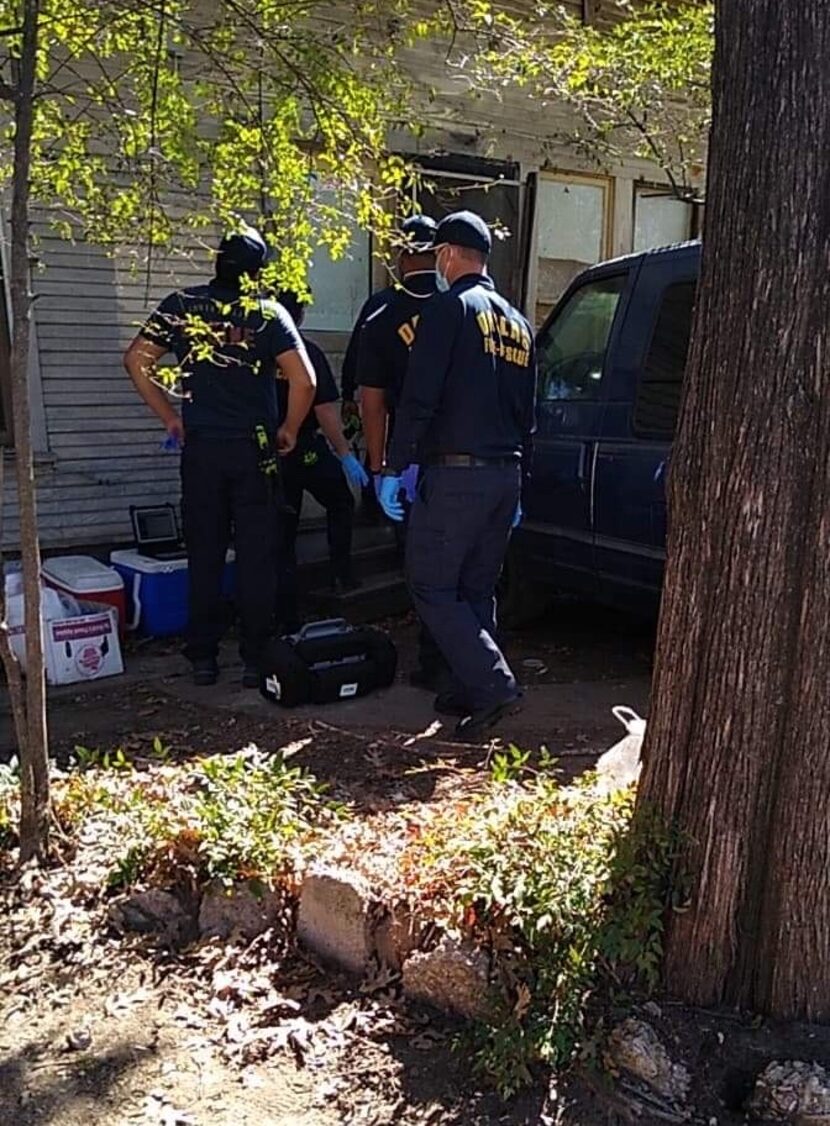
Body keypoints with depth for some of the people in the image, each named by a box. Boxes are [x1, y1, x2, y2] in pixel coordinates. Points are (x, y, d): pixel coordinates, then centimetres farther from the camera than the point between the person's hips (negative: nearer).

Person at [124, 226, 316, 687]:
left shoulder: (181, 306, 2)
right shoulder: (269, 314, -5)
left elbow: (136, 360, 2)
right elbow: (304, 380, -13)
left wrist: (170, 417, 9)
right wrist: (289, 429, 2)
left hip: (201, 449, 2)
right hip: (254, 451, -2)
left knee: (204, 557, 10)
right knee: (257, 558, 5)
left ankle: (203, 658, 16)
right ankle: (256, 659, 10)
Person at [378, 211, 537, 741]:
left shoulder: (450, 307, -6)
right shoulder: (518, 323, 18)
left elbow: (419, 397, -15)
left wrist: (395, 467, -10)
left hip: (455, 473, -8)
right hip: (506, 474, 8)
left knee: (432, 586, -1)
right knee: (477, 589, 15)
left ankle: (494, 683, -10)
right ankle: (472, 692, 20)